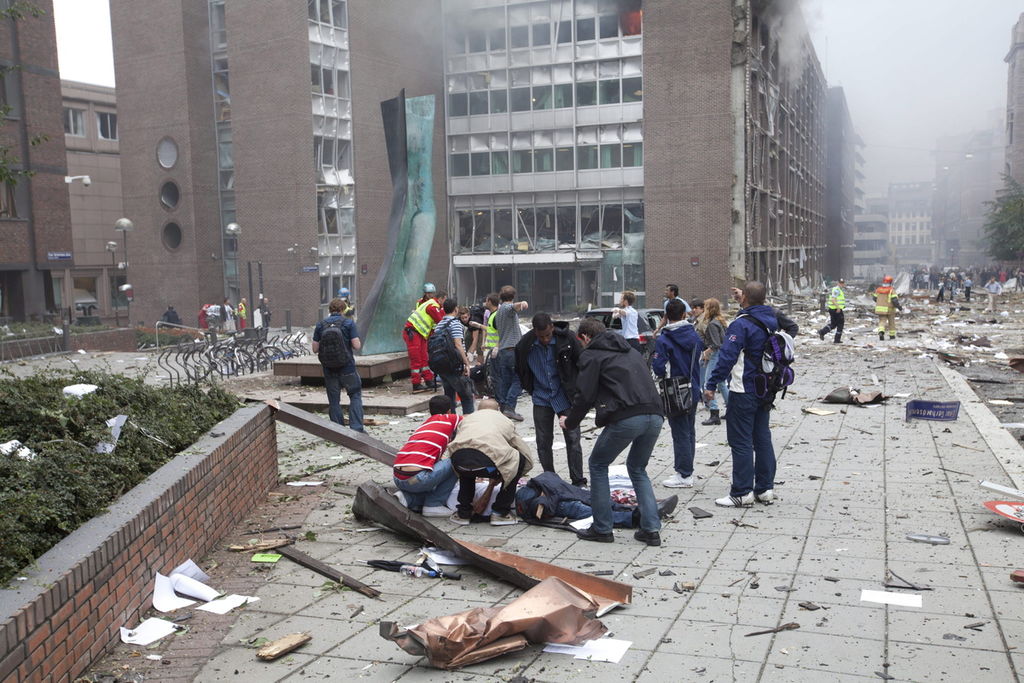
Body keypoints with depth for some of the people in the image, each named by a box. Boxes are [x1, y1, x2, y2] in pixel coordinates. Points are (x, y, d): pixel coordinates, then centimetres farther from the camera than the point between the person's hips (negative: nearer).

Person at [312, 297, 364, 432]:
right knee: (355, 395, 10)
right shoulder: (348, 323, -7)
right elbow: (357, 345, -11)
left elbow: (315, 349, 1)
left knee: (333, 400, 11)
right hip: (347, 366, -2)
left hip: (329, 369, 2)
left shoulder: (320, 325, 0)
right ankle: (356, 427, 0)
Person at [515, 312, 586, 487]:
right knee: (543, 443, 6)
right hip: (541, 399, 2)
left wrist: (578, 390, -1)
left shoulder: (567, 339, -15)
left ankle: (578, 482, 3)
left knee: (573, 439, -4)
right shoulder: (525, 345, -10)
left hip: (565, 396, -2)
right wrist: (531, 390, 8)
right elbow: (520, 370, 9)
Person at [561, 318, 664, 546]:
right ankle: (651, 529, 14)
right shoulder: (629, 350, 29)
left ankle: (602, 529, 15)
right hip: (654, 416, 7)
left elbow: (585, 395, 2)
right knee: (637, 469, 24)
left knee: (598, 466, 14)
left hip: (626, 418, -7)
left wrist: (569, 422, 18)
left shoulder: (591, 355, 8)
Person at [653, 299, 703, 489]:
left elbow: (658, 367, -20)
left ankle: (684, 475, 4)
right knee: (689, 431, 17)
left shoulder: (663, 340, -17)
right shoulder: (695, 335, 2)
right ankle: (686, 468, 28)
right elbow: (701, 351, 13)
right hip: (693, 390, 6)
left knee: (680, 433, -1)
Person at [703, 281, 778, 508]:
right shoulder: (771, 321, 7)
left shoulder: (741, 324, -19)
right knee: (762, 438, 14)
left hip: (744, 392, -8)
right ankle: (765, 489, 20)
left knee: (741, 442, -2)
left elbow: (727, 357, -22)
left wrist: (711, 385, -17)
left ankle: (742, 493, 1)